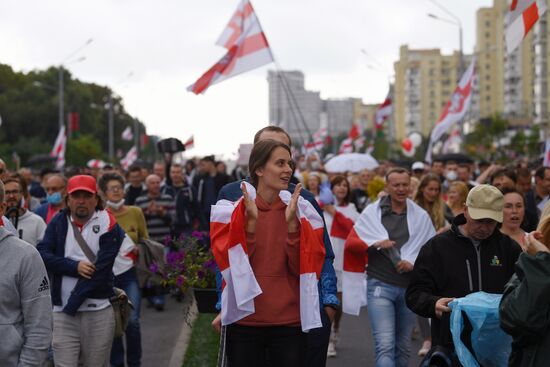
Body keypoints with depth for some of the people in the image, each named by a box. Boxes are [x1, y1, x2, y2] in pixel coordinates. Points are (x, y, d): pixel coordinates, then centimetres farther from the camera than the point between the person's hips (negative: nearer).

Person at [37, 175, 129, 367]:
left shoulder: (107, 225, -3)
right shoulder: (58, 222, 7)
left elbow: (99, 271, -10)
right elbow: (42, 255, -3)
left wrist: (71, 305, -12)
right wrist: (75, 267, -16)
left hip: (98, 311, -1)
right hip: (62, 311, 1)